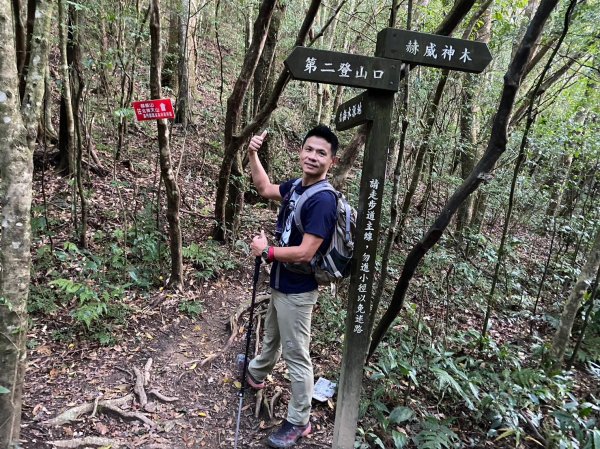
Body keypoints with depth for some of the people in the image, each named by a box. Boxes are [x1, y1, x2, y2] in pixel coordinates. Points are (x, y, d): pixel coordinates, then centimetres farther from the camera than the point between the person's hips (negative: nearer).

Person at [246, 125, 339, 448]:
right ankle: (256, 374, 57)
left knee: (296, 356, 6)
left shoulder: (323, 200, -26)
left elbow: (305, 253, -29)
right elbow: (264, 188, 17)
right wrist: (252, 155, 4)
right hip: (280, 283, 9)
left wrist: (265, 251, -16)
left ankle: (299, 423, 24)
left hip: (297, 291, -9)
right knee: (271, 336, 31)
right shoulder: (296, 187, 0)